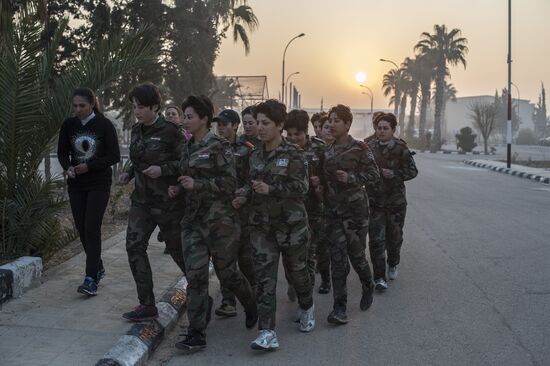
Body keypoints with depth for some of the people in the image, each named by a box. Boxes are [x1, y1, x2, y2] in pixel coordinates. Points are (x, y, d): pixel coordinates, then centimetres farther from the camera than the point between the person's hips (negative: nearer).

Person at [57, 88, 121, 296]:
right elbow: (62, 152, 10)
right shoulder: (68, 125, 4)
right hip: (76, 185, 5)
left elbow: (115, 156, -7)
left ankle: (91, 280, -11)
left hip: (99, 184, -4)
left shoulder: (104, 125, -7)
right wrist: (68, 167, -11)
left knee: (92, 229, -11)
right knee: (81, 229, 8)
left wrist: (89, 166, -17)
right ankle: (98, 268, 28)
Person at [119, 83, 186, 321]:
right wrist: (128, 173, 6)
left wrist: (163, 169, -24)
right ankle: (147, 305, 3)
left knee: (177, 248, 7)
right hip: (142, 199, 6)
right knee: (134, 246, -5)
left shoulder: (169, 130, -13)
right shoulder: (136, 131, 9)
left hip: (167, 201, -6)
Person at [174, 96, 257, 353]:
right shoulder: (188, 147, 11)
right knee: (195, 275, -3)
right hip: (193, 220, 6)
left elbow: (229, 183, -15)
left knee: (227, 273, 7)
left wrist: (196, 184, -21)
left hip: (220, 220, -6)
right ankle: (197, 334, 1)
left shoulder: (218, 146, -10)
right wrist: (180, 188, 4)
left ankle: (252, 308, 37)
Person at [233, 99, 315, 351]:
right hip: (262, 226, 4)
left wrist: (271, 189, -25)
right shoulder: (256, 156, 7)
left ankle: (307, 307, 44)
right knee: (264, 278, -5)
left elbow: (301, 187, -16)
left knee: (297, 271, 14)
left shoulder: (293, 154, -10)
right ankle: (267, 332, -5)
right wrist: (244, 195, -2)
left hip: (291, 224, -4)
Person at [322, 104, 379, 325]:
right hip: (333, 211, 4)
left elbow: (374, 176, -7)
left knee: (356, 254, 3)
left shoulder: (359, 148, -6)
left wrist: (351, 177, -20)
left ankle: (368, 288, 35)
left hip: (355, 209, -4)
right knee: (337, 258, -1)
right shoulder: (327, 151, 10)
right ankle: (339, 308, 1)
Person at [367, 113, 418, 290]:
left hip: (396, 201, 0)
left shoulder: (400, 148, -6)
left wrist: (394, 174, -17)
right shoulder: (370, 147, -1)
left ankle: (393, 265, 40)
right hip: (375, 201, 0)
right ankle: (379, 276, 3)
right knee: (376, 239, -5)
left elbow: (412, 171, -4)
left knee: (394, 237, 15)